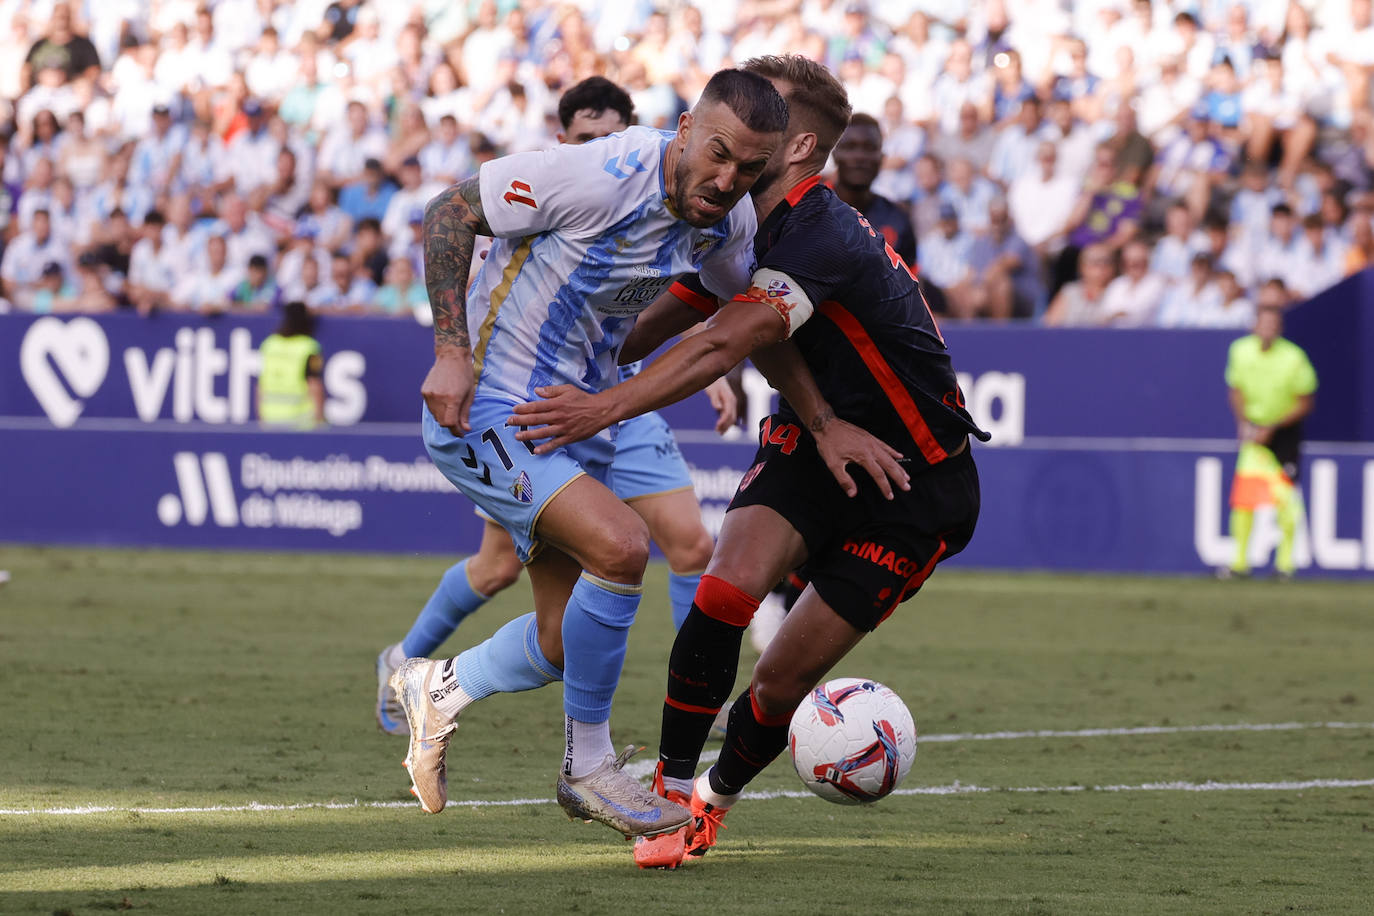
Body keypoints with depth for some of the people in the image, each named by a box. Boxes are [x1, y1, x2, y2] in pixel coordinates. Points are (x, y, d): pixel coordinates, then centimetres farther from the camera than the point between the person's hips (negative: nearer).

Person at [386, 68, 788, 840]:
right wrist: (453, 352, -22)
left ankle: (439, 689, 39)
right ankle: (589, 767, -10)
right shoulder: (599, 176, -26)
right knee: (619, 544, -27)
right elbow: (448, 213, -17)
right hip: (487, 410, -8)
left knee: (570, 643, 10)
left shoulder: (729, 220, -5)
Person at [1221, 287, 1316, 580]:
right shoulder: (1240, 350, -6)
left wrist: (1271, 428, -16)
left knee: (1285, 495, -6)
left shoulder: (1294, 357, -17)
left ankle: (1285, 560, 5)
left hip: (1285, 431, -3)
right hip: (1253, 429, 3)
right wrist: (1244, 422, -6)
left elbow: (1306, 402, -10)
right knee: (1242, 493, -6)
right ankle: (1239, 561, 1)